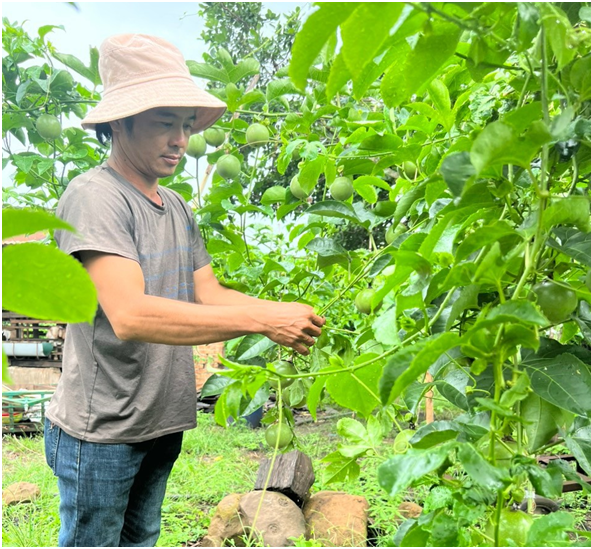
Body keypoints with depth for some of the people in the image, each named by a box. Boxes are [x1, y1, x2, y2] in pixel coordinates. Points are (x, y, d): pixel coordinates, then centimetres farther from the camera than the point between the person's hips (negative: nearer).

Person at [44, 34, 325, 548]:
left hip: (162, 422, 8)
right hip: (101, 430, -7)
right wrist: (263, 320, -31)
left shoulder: (177, 207, 8)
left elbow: (208, 293, 5)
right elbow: (129, 316, -29)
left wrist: (284, 313, -15)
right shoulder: (94, 195, -18)